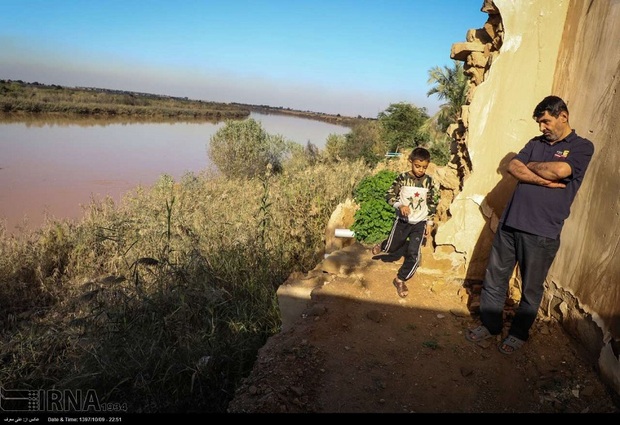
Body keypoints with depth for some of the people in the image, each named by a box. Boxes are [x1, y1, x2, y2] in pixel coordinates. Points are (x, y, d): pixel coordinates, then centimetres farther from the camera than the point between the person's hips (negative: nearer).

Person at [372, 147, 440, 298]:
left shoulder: (429, 181, -7)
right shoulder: (402, 177, -12)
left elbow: (432, 204, 2)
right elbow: (389, 195, -9)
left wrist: (429, 223, 2)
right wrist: (400, 205, -27)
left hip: (420, 223, 1)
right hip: (402, 220, -1)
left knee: (413, 254, -3)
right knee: (392, 247, 11)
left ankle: (400, 279, 16)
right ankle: (382, 245, 49)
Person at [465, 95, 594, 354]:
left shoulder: (582, 147, 0)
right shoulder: (536, 143, 15)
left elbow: (559, 170, -19)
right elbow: (512, 167, -1)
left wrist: (531, 166, -2)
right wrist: (543, 180, -13)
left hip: (541, 233, -4)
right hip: (509, 223, 5)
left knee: (531, 288, 10)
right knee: (494, 277, 11)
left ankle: (519, 333, 29)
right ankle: (490, 324, 28)